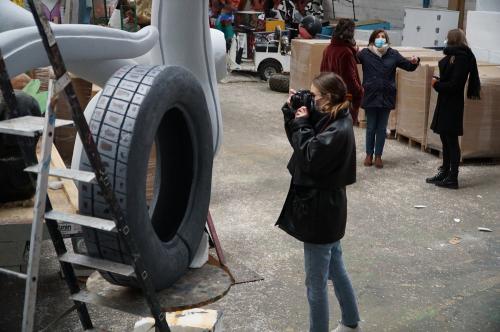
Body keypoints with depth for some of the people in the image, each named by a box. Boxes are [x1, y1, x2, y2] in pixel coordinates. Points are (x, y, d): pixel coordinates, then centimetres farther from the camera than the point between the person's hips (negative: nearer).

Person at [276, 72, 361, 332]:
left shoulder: (338, 130, -23)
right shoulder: (329, 118, 5)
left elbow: (309, 158, -24)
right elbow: (298, 140, 11)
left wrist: (301, 123, -16)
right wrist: (292, 111, -2)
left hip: (320, 210, -10)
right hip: (326, 207, 10)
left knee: (316, 281, 2)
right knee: (336, 269, 23)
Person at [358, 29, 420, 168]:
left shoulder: (393, 54, 3)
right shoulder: (365, 53, -3)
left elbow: (408, 66, 7)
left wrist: (414, 62, -15)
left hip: (386, 97, 2)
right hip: (370, 96, -1)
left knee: (382, 128, 9)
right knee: (371, 127, 9)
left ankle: (378, 156, 20)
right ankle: (369, 155, 23)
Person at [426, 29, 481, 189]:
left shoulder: (461, 58, -17)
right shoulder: (454, 55, 9)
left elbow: (454, 85, -21)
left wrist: (437, 84, -9)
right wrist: (439, 81, -3)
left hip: (452, 105, -9)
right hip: (446, 103, 9)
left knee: (451, 141, -2)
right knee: (445, 139, 16)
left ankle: (452, 178, 6)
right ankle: (444, 172, 27)